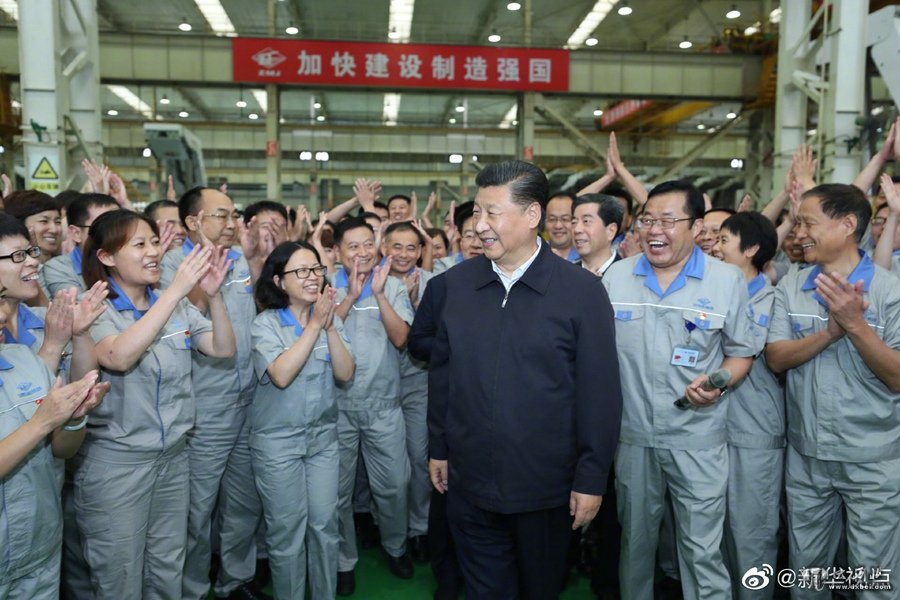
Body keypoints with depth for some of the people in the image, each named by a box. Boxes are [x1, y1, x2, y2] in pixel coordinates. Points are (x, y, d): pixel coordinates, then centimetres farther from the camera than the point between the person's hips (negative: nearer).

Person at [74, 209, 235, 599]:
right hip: (115, 461, -5)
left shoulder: (177, 307, 4)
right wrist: (176, 290, -34)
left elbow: (224, 349, -3)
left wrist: (213, 295, -20)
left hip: (173, 455, 5)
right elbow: (119, 357, -32)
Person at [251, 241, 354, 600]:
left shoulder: (330, 319, 1)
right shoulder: (266, 324, -10)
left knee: (325, 525, 9)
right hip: (277, 440, -3)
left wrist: (330, 326, -19)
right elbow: (281, 375, -25)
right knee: (287, 529, 7)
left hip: (323, 435, 4)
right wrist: (314, 324, -24)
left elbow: (345, 374, -8)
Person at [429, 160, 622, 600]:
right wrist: (438, 447, 10)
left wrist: (592, 479, -8)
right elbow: (441, 372, 6)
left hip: (545, 487, -2)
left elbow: (599, 393, -10)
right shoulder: (456, 283, -1)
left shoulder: (582, 291, -12)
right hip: (469, 482, 3)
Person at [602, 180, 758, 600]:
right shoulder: (616, 276, 1)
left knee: (702, 549, 5)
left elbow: (741, 352, 2)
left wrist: (718, 384, -17)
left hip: (697, 439, -2)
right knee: (635, 540, 19)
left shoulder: (727, 280, -5)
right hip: (632, 435, 3)